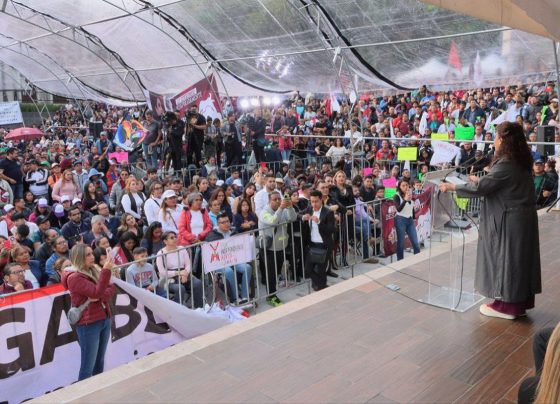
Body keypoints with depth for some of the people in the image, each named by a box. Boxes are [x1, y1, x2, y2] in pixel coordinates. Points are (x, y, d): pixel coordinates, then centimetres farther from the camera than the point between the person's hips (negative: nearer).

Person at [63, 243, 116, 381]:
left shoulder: (95, 271, 9)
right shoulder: (74, 278, -13)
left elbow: (111, 289, 3)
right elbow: (96, 292, -23)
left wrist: (100, 297, -16)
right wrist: (106, 270, -28)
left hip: (105, 320, 7)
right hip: (88, 324, -7)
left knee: (100, 361, 14)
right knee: (88, 367, -2)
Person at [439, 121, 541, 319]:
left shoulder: (506, 164, -22)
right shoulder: (521, 161, 7)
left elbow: (481, 188, -23)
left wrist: (452, 187, -13)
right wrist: (480, 179, 26)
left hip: (508, 221, -9)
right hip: (522, 218, 9)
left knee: (505, 258, 2)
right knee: (519, 258, 15)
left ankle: (506, 305, 13)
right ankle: (521, 302, 26)